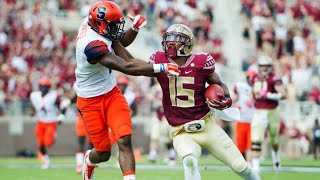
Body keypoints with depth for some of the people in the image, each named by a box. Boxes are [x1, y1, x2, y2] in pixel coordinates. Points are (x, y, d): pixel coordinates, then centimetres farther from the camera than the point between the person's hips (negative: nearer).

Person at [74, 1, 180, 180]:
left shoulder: (93, 23, -7)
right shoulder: (93, 45, -33)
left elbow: (121, 42, 13)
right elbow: (127, 67, -37)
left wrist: (135, 28, -8)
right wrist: (161, 68, -39)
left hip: (112, 93, 7)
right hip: (91, 100, -7)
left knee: (125, 140, -13)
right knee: (103, 153, 8)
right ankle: (89, 160, 44)